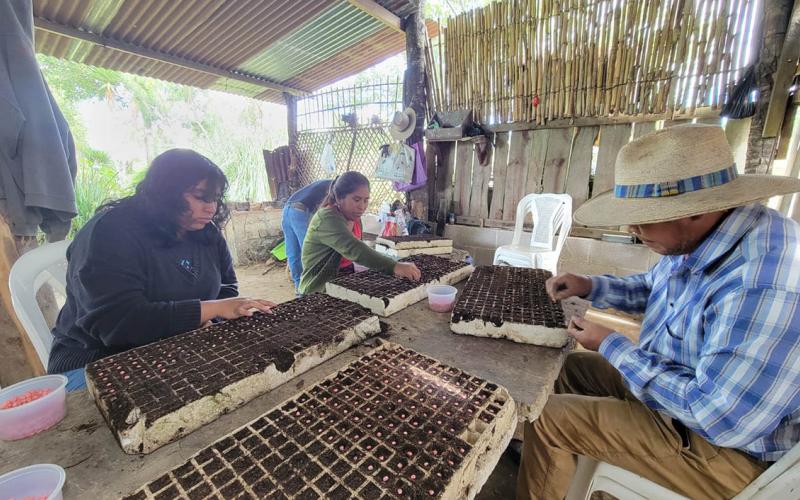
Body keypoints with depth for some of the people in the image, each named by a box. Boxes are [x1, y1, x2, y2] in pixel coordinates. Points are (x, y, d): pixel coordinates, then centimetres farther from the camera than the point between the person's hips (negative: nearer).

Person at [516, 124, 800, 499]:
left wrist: (611, 347, -21)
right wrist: (590, 286, -3)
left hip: (722, 446, -8)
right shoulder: (696, 238, -6)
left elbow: (721, 418, -31)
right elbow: (652, 288, 13)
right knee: (567, 366, 16)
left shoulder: (764, 286, -37)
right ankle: (543, 454, 37)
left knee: (548, 417, -10)